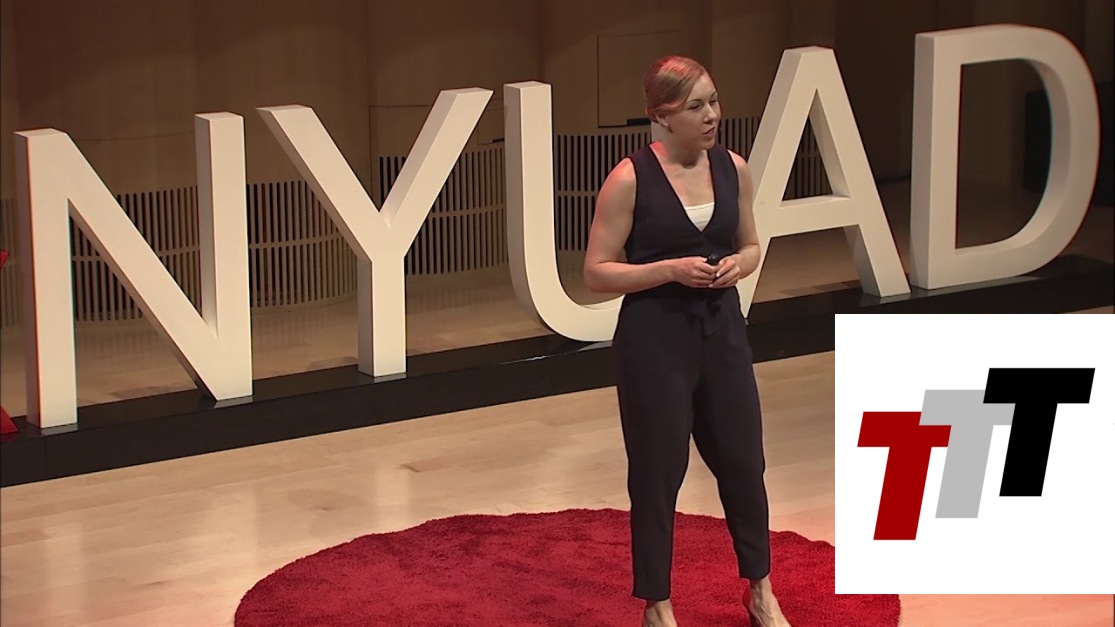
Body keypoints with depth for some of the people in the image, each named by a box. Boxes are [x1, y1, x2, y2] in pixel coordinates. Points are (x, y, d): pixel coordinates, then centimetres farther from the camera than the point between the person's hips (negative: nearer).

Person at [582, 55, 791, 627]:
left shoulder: (733, 168, 2)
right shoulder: (630, 179, -13)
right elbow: (597, 272, -10)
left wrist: (738, 265, -8)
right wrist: (672, 268, -21)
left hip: (722, 330, 5)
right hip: (654, 338, -5)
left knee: (743, 461, 12)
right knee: (657, 471, 4)